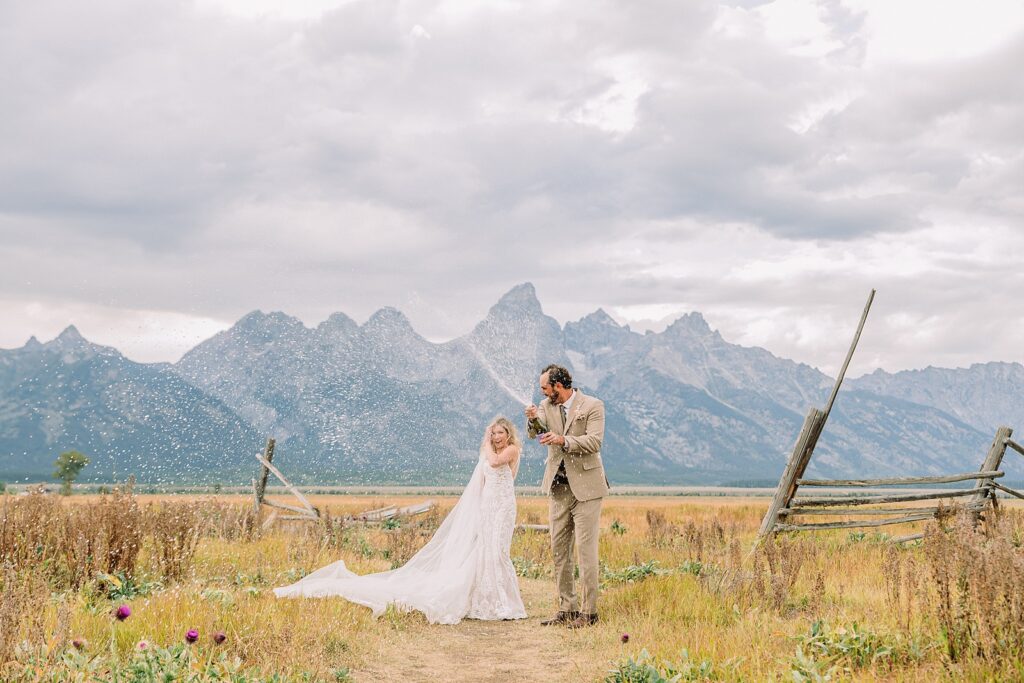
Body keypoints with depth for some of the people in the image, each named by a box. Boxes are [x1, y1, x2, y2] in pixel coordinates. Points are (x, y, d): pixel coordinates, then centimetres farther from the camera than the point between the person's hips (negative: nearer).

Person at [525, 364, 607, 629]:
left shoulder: (593, 406, -7)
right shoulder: (547, 406, 8)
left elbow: (595, 441, -16)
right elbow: (533, 433, -3)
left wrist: (563, 440, -28)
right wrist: (533, 420, -24)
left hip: (585, 487, -6)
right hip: (558, 487, 6)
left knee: (586, 548, -6)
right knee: (559, 549, 7)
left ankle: (588, 611, -1)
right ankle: (567, 609, 14)